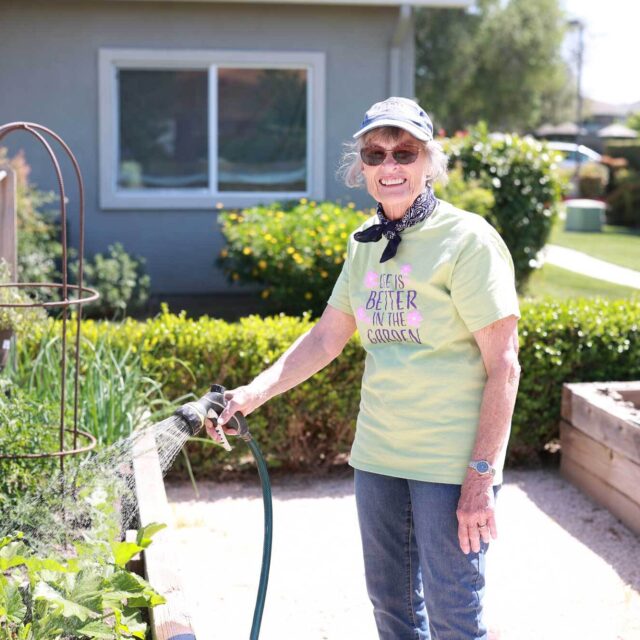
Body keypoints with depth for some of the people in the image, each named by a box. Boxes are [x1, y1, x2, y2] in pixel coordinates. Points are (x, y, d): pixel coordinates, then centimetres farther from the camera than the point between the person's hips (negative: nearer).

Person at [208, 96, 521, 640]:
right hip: (378, 453, 7)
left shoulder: (467, 239, -13)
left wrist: (482, 475, -18)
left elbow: (503, 365, -14)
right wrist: (253, 393, 2)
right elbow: (326, 338, 14)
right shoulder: (365, 244, 8)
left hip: (452, 460, -6)